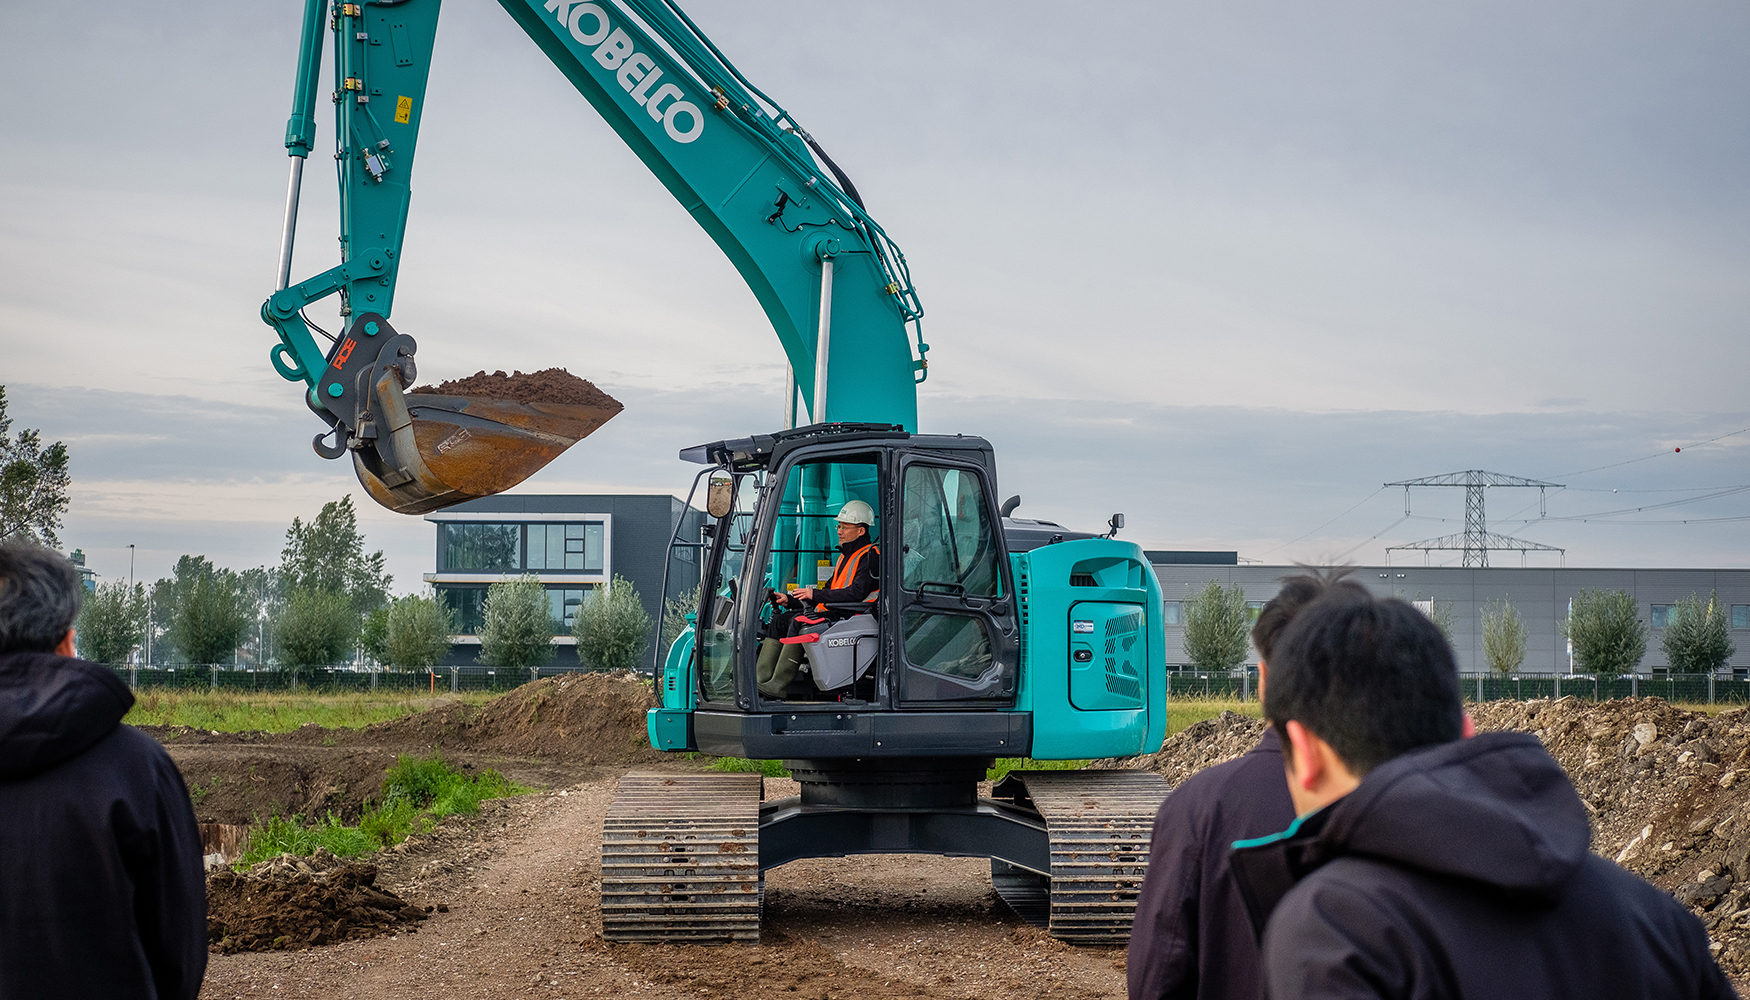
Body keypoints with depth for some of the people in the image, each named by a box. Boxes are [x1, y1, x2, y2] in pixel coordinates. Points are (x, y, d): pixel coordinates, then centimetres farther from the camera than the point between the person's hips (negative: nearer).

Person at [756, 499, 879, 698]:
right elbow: (829, 592, 23)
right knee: (780, 621, -5)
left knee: (799, 622, -29)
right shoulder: (845, 556, 24)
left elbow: (856, 593, -20)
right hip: (831, 613, 10)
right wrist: (789, 600, 11)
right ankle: (761, 679, -17)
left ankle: (778, 686, -32)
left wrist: (815, 594, -20)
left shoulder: (871, 556, -7)